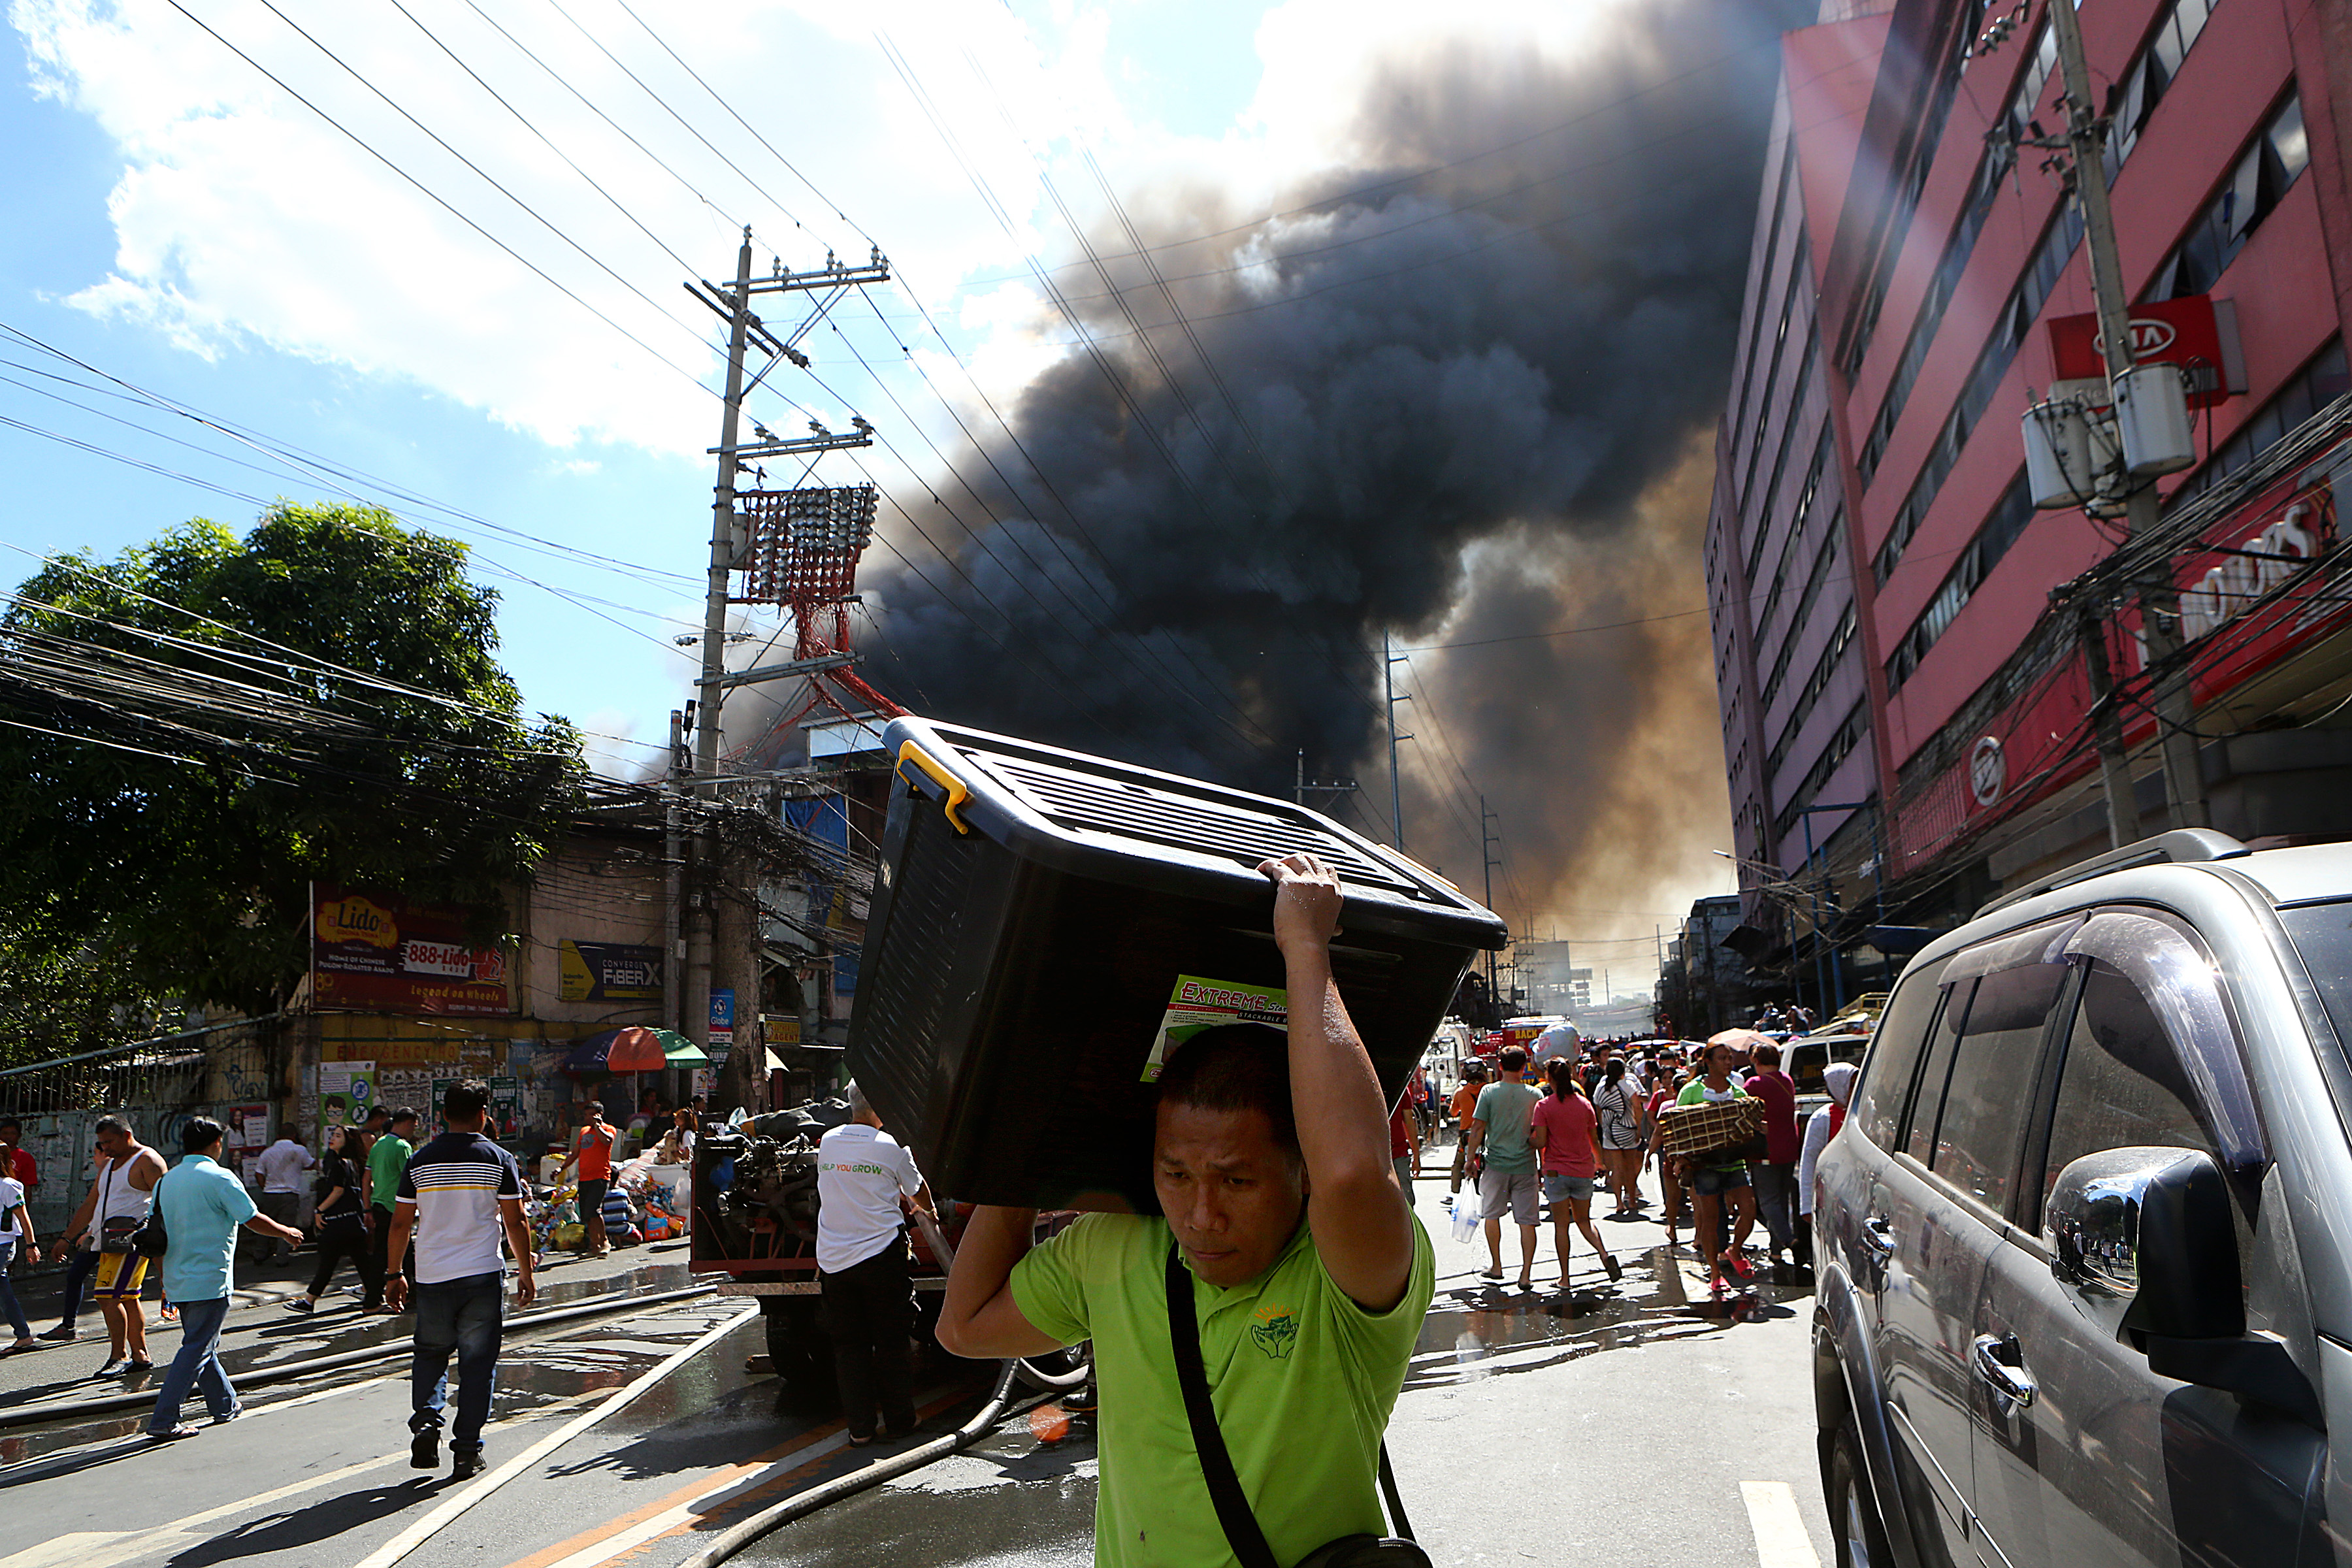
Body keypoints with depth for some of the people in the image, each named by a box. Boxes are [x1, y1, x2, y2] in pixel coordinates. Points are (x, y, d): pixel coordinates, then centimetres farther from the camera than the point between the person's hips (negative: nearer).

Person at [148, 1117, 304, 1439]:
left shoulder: (166, 1181, 9)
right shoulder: (220, 1178, -13)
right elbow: (254, 1220, -11)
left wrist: (165, 1285, 21)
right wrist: (286, 1232, 7)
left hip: (178, 1280, 8)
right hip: (210, 1281, -8)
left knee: (202, 1344, 18)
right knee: (197, 1349, -3)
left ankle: (225, 1406, 29)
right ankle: (163, 1421, -6)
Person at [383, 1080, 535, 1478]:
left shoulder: (420, 1162, 3)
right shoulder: (499, 1160, -3)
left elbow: (401, 1224, 5)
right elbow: (515, 1223, -3)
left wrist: (395, 1275, 16)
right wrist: (525, 1274, 6)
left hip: (432, 1277, 2)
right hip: (483, 1276, -2)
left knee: (429, 1352, 20)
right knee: (477, 1362, 6)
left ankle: (426, 1419, 0)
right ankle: (467, 1451, 6)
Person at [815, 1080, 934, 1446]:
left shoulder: (827, 1142, 5)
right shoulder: (892, 1147, -8)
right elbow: (917, 1192, 9)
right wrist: (929, 1210, 33)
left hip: (832, 1260, 4)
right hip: (880, 1255, -3)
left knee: (848, 1345, 10)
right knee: (890, 1343, 9)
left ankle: (859, 1427, 11)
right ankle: (898, 1420, 16)